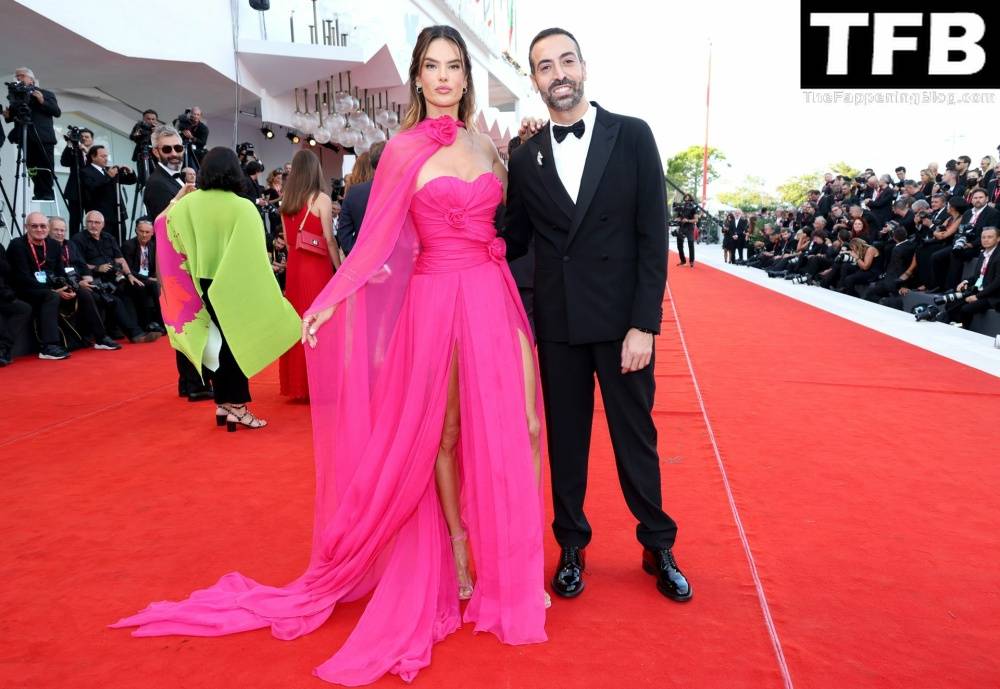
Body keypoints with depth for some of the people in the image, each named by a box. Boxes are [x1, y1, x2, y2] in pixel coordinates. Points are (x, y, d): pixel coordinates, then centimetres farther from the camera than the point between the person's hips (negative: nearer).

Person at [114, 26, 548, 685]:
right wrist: (329, 301, -10)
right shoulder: (405, 149, -1)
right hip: (436, 300, -4)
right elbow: (377, 240, -4)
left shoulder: (485, 145, 12)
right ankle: (456, 558, 22)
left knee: (500, 429, 4)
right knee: (440, 432, 7)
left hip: (492, 295, 4)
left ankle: (507, 565, 18)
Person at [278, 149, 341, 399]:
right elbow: (329, 240, -11)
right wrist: (340, 270, -5)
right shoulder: (320, 198, -9)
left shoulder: (287, 200, 8)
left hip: (294, 266, 6)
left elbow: (288, 239, 10)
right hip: (317, 267, -6)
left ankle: (296, 382, 19)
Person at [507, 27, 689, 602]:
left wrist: (645, 323, -11)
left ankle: (659, 546, 28)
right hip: (557, 323, 2)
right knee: (565, 437, 12)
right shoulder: (525, 157, 5)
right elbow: (515, 241, 7)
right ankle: (572, 546, 29)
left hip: (621, 318, -2)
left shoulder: (633, 136, -2)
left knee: (636, 435, 9)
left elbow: (653, 235, -5)